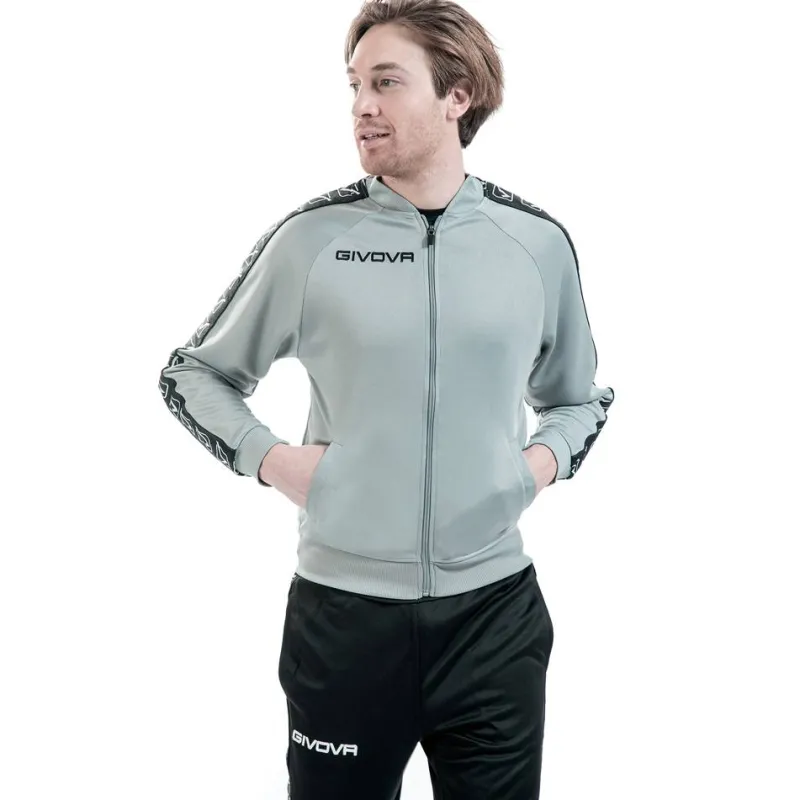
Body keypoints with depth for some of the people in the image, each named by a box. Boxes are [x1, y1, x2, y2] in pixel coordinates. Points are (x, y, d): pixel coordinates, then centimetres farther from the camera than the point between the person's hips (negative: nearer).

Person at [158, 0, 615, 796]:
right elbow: (192, 373, 8)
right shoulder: (310, 238, -5)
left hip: (495, 609, 2)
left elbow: (581, 396, 17)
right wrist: (271, 458, -7)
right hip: (345, 610, -1)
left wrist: (547, 458, -2)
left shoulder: (538, 242, 1)